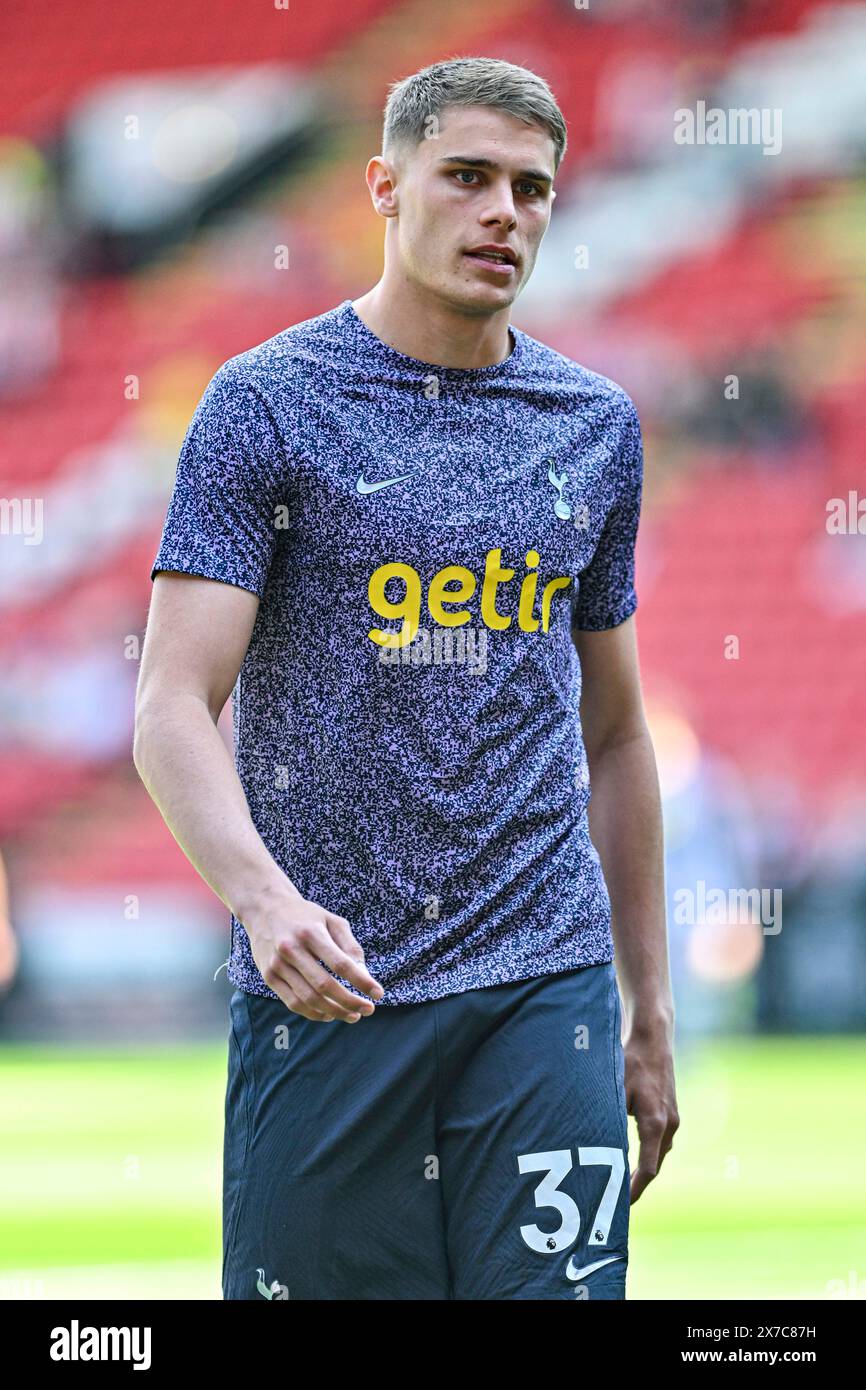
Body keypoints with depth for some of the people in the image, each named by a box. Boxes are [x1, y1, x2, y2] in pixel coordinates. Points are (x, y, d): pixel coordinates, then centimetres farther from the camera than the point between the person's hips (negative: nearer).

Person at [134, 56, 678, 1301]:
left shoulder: (597, 427, 12)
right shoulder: (271, 403, -1)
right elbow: (173, 709, -9)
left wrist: (649, 1013, 17)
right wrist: (263, 897, -27)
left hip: (544, 982, 3)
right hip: (322, 993, -3)